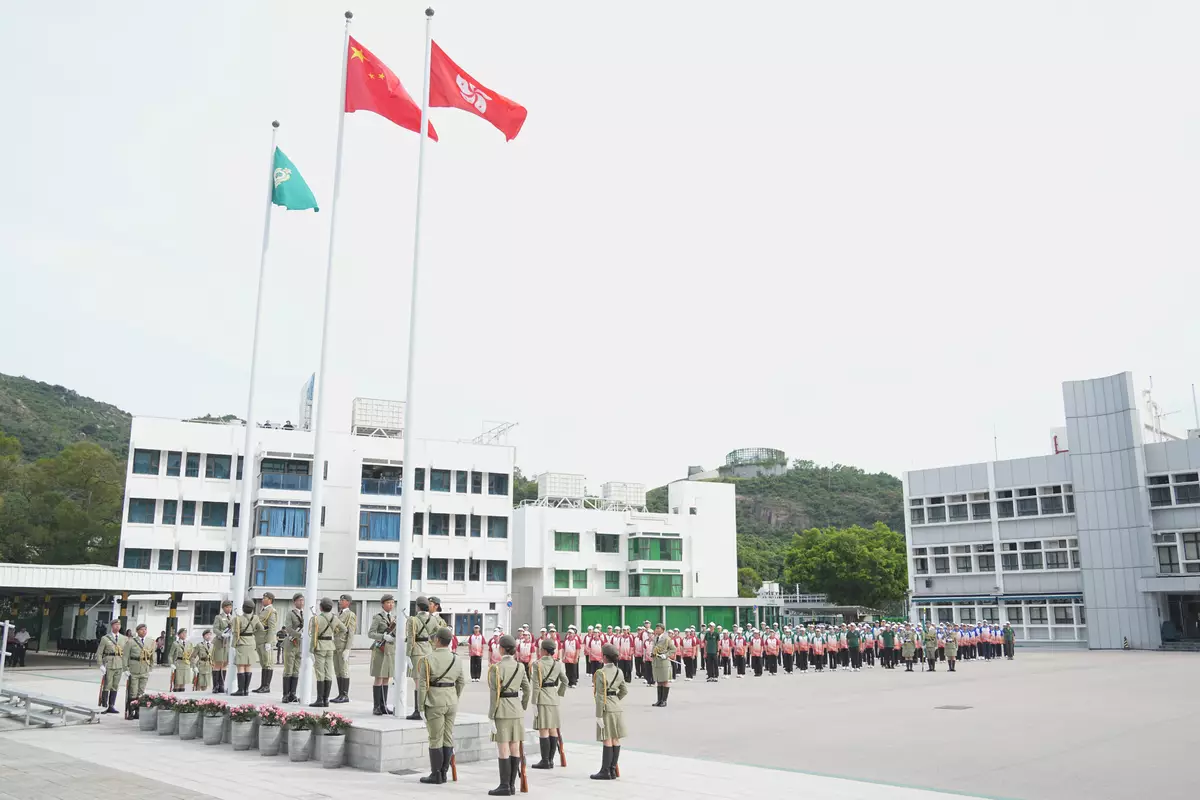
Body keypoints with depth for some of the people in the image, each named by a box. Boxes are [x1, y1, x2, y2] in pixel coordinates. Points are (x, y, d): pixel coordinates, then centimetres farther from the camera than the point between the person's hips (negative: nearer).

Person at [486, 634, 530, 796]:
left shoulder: (496, 668, -14)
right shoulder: (520, 667, 4)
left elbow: (494, 694, -15)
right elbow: (527, 690, 8)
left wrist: (491, 717, -11)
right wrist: (522, 710, 18)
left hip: (502, 711, -6)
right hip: (516, 710, 6)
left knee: (503, 750, -2)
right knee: (514, 749, 8)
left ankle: (505, 787, -1)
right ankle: (512, 785, 12)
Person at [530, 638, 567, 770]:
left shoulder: (538, 664, -12)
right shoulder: (557, 664, 7)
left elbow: (536, 685, -15)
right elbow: (565, 681, 12)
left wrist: (534, 703, -12)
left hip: (542, 698, -7)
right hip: (554, 698, 7)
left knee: (543, 730, -4)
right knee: (553, 729, 10)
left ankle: (545, 761, -2)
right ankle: (551, 760, 15)